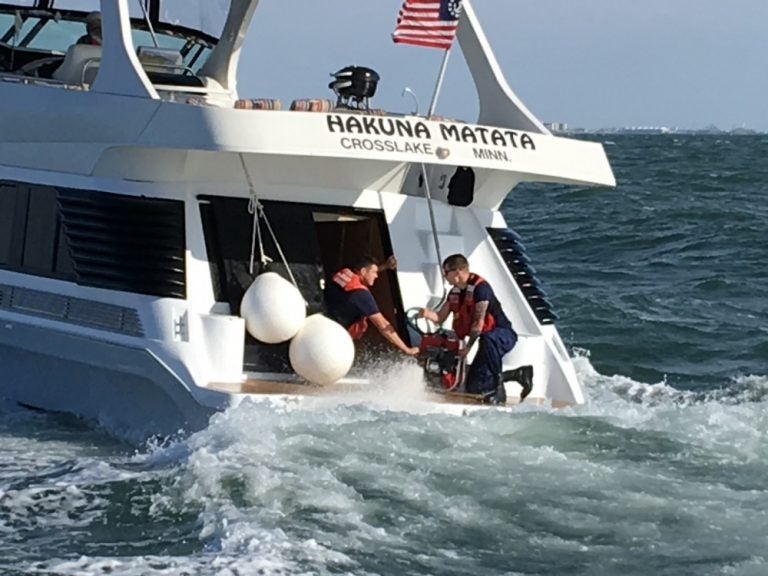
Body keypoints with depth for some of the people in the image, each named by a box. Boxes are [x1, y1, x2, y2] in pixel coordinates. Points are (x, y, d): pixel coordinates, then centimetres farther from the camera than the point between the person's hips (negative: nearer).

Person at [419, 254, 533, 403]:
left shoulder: (480, 287, -20)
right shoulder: (454, 293, 7)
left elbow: (479, 322, -23)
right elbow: (440, 317, 6)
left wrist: (468, 347, -23)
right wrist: (428, 314, -16)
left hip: (504, 335, -9)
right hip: (488, 338, 9)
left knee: (488, 339, -45)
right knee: (473, 387, 2)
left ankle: (498, 388, -33)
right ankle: (519, 374, 15)